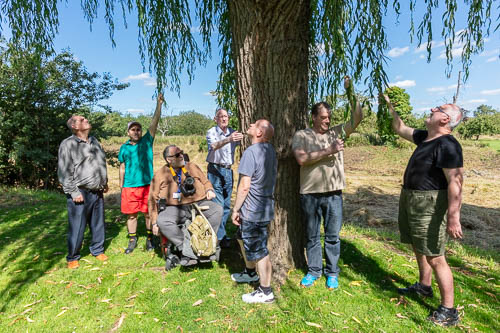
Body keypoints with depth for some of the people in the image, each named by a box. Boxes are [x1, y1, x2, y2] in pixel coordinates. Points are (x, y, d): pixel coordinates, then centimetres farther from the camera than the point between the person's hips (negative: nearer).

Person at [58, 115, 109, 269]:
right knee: (76, 227, 3)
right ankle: (72, 257, 20)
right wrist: (74, 192, -15)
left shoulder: (94, 141, 13)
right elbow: (63, 172, -11)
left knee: (98, 224, 14)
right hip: (80, 194, -6)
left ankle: (97, 250, 31)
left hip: (97, 192, 6)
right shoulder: (68, 144, -8)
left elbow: (102, 164, 22)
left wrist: (105, 183, 19)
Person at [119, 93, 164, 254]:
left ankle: (149, 238, 23)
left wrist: (159, 105, -18)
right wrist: (121, 186, 10)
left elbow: (154, 123, -9)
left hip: (147, 184, -1)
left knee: (148, 213, 6)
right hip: (130, 186, 2)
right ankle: (132, 240, 25)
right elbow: (122, 168, 14)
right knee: (131, 214, 8)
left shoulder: (147, 141, 2)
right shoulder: (124, 148, 8)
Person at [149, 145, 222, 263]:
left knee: (217, 209, -23)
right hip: (174, 208, -1)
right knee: (162, 221, -32)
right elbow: (153, 199, 6)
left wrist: (209, 190, -1)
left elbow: (205, 181, 23)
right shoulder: (160, 175, 6)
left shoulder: (192, 167, 14)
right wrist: (155, 222, -1)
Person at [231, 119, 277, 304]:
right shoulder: (270, 150, 8)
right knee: (247, 241, 27)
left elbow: (244, 186, -23)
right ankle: (250, 272, 46)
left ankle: (266, 292, 18)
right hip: (265, 207, 9)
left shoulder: (251, 152, -20)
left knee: (258, 250, 3)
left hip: (252, 210, -9)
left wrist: (235, 208, -12)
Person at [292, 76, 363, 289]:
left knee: (333, 236, 13)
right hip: (310, 194, -1)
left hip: (333, 193, 2)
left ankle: (332, 273, 30)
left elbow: (358, 118, -1)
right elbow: (302, 159, -15)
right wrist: (328, 151, -17)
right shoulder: (301, 136, 0)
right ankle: (313, 271, 31)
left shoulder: (337, 132, 7)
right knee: (312, 236, 14)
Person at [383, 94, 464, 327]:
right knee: (419, 248, 23)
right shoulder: (425, 137, 8)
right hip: (410, 199, 10)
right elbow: (400, 129, 22)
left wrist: (453, 217, -28)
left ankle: (448, 311, 12)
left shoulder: (448, 145, -19)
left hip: (429, 204, -10)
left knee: (434, 257, -3)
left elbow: (455, 182, -25)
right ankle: (424, 286, 43)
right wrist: (390, 106, 20)